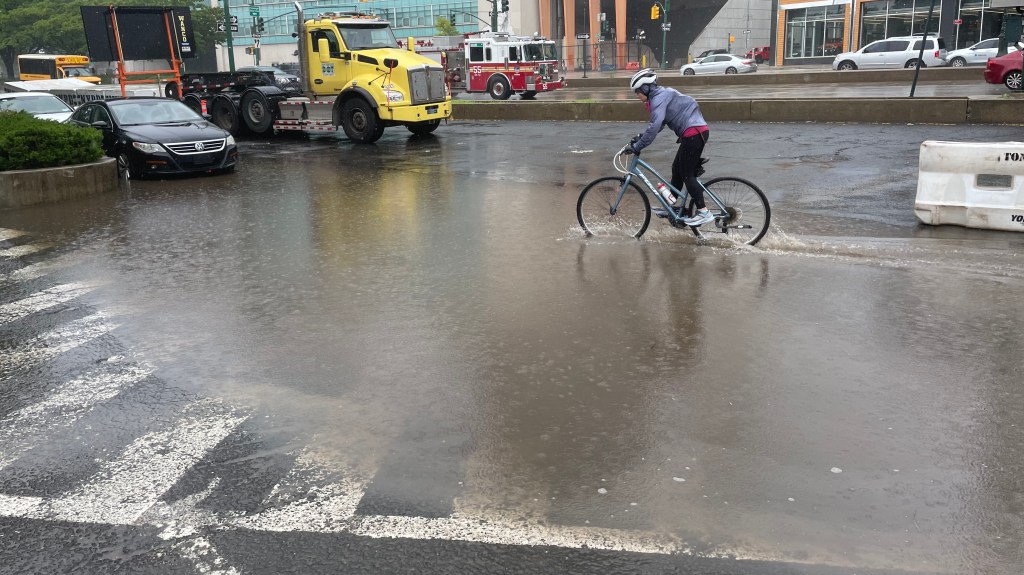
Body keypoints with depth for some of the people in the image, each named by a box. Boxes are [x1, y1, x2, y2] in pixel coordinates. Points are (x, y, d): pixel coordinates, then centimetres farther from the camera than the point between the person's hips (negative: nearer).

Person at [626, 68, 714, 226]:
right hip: (697, 132, 10)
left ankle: (703, 212, -8)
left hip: (693, 133, -10)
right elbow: (657, 124, 19)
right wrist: (640, 137, 9)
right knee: (677, 169, 17)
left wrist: (637, 146, -19)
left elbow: (655, 126, -23)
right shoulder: (662, 94, 18)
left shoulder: (659, 98, -13)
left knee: (686, 174, -7)